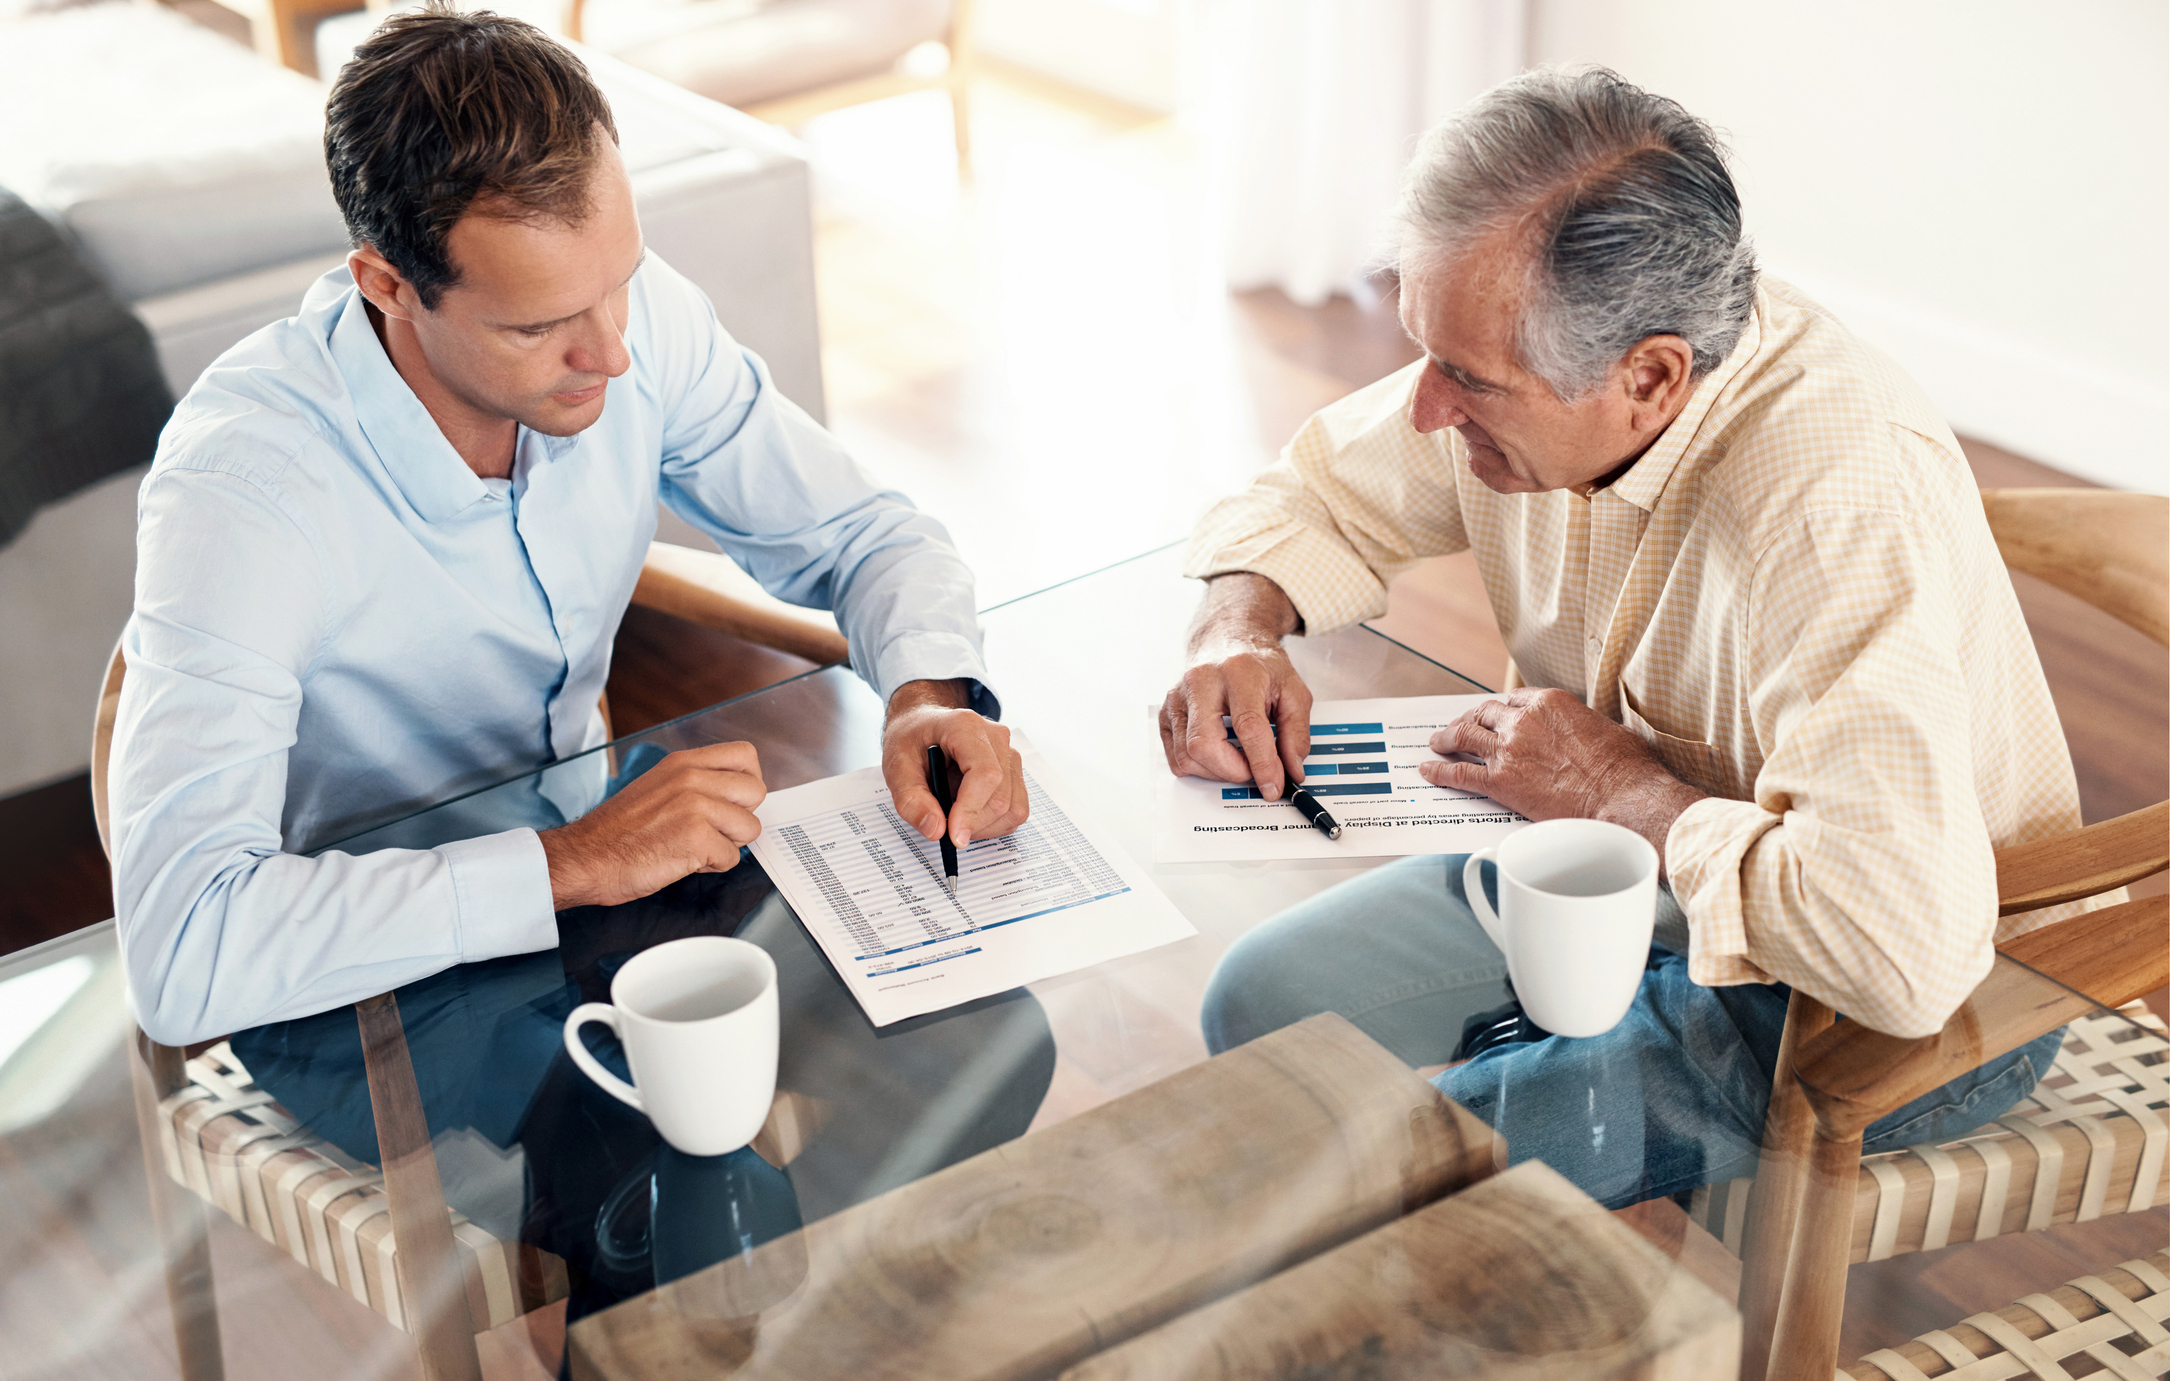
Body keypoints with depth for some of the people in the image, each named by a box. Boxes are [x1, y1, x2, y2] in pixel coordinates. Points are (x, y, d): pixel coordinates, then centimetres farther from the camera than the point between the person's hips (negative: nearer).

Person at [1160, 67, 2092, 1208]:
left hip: (1910, 1014, -7)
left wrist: (1621, 789, -31)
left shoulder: (1845, 509, -37)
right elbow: (1323, 490, 8)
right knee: (1263, 1006, 0)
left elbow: (1904, 947, -46)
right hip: (1625, 866, 8)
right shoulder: (1521, 358, -13)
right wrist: (1239, 625, -15)